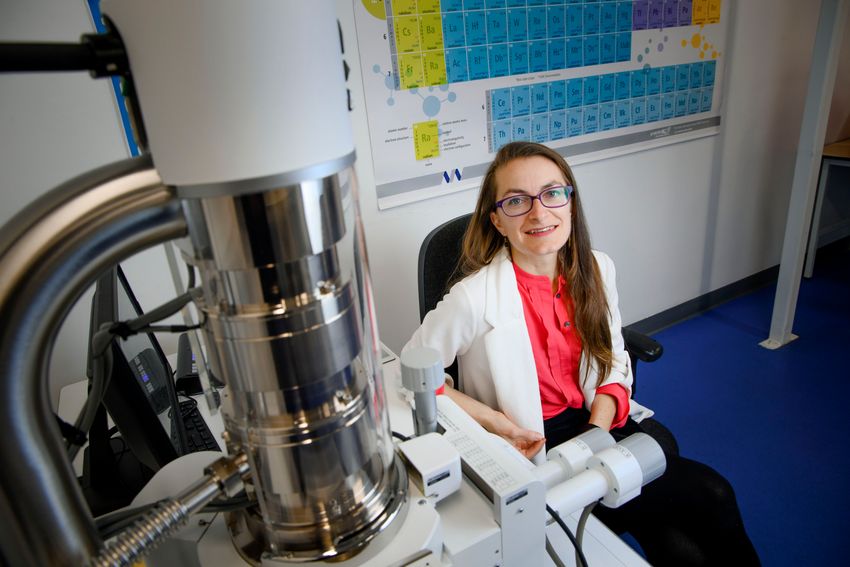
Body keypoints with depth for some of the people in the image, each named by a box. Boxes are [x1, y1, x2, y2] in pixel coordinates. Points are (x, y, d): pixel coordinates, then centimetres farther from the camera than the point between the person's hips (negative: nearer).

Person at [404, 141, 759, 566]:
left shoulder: (596, 269, -4)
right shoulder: (476, 297, -21)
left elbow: (614, 359, 7)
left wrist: (599, 428, -10)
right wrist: (488, 418, -20)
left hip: (597, 423, 5)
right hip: (531, 448, -5)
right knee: (710, 499, -13)